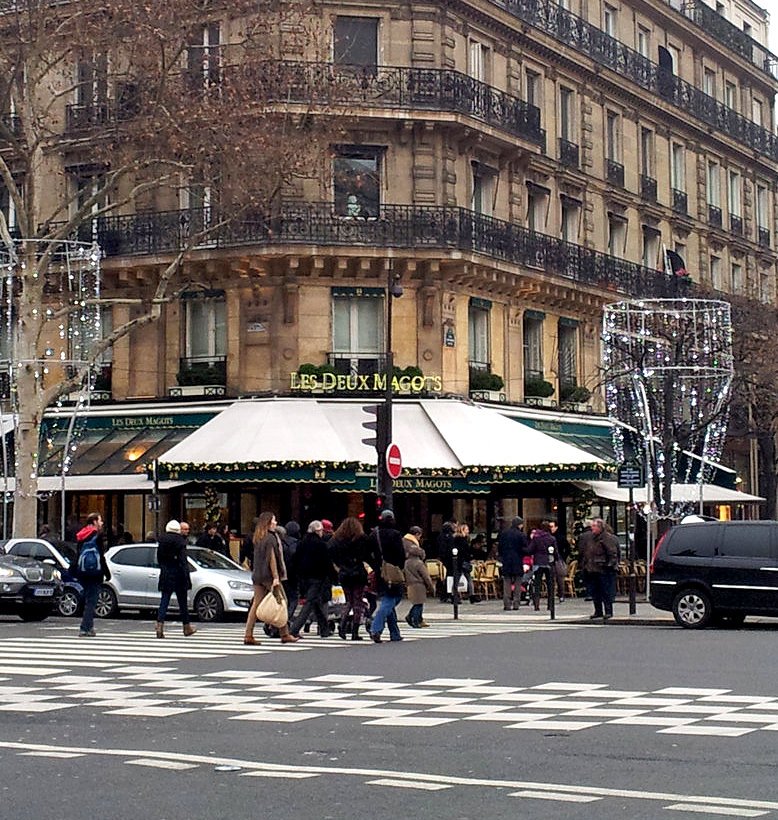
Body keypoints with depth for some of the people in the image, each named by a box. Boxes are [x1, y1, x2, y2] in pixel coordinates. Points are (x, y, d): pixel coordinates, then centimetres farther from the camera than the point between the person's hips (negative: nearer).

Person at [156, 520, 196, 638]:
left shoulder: (161, 540, 1)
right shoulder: (180, 541, -12)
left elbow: (159, 558, 8)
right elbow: (183, 560, -14)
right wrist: (186, 577, -11)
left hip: (165, 575, 3)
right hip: (178, 574, -3)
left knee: (164, 601, 3)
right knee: (182, 602, 9)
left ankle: (160, 625, -13)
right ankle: (187, 627, 21)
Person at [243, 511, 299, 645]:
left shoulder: (258, 538, 13)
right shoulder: (270, 538, -12)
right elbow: (272, 558, -16)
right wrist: (276, 577, -17)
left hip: (257, 575, 8)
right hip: (268, 575, -8)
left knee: (256, 604, 5)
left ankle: (248, 635, -1)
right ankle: (285, 635, 8)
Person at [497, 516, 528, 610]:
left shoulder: (503, 534, 4)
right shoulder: (521, 535, -9)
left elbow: (499, 547, 8)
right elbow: (526, 549, -7)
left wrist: (501, 557, 18)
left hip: (506, 561, 3)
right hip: (518, 562, -3)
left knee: (507, 583, 5)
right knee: (517, 584, 5)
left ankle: (507, 604, 0)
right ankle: (516, 603, 1)